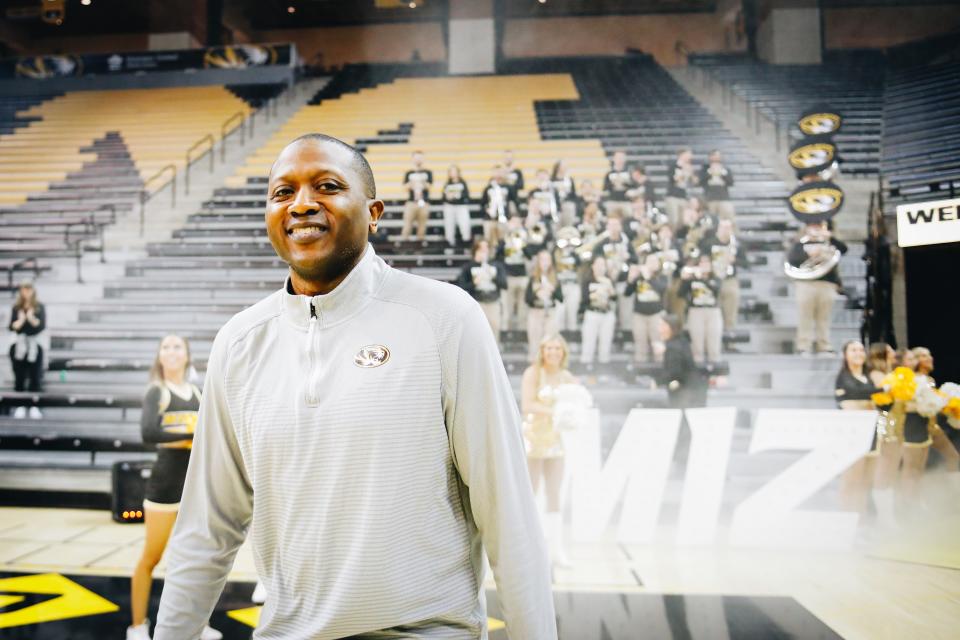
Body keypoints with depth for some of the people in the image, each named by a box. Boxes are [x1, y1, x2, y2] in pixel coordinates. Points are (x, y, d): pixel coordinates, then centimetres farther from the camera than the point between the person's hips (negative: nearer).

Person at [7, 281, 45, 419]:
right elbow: (12, 327, -3)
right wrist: (21, 320, -19)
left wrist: (31, 317, -21)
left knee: (35, 377, -1)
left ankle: (34, 406, 3)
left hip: (35, 346, -1)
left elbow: (42, 325, -8)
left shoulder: (39, 307, 1)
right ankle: (20, 406, 8)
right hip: (19, 345, 1)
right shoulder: (16, 308, 3)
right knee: (19, 377, 2)